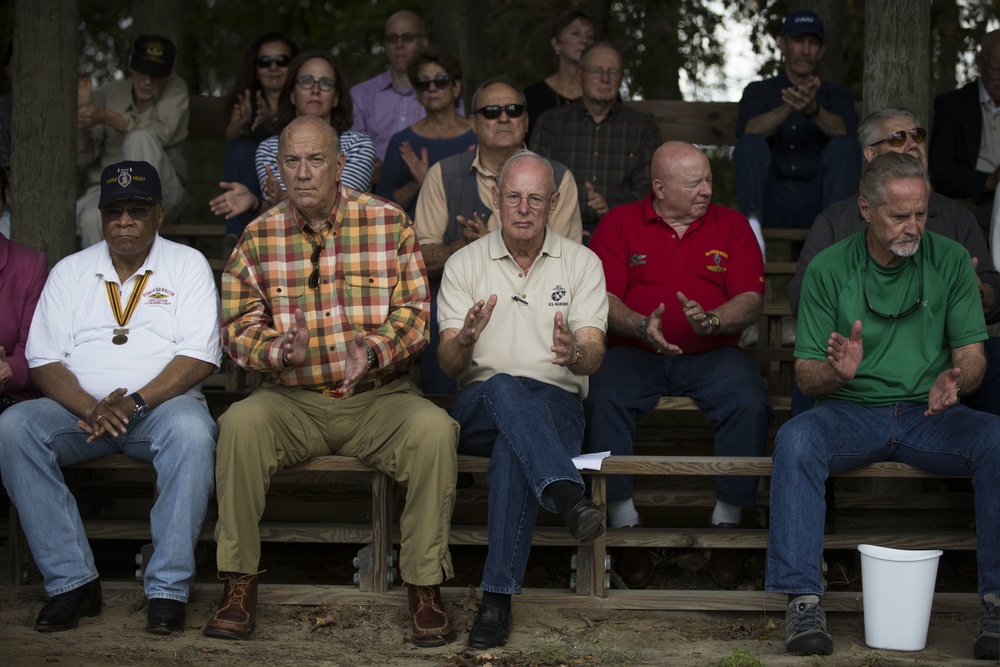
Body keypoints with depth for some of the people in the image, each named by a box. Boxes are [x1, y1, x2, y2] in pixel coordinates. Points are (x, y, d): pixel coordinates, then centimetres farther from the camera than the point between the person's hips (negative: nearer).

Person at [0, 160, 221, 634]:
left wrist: (134, 403, -19)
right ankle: (71, 581, -23)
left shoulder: (188, 265, 6)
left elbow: (200, 358, -5)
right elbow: (43, 360, 4)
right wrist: (90, 409, -16)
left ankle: (168, 588, -31)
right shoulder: (70, 271, 13)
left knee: (192, 431, -37)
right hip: (81, 408, 2)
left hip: (162, 403, -2)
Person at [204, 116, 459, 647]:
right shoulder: (259, 236, 5)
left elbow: (413, 314, -3)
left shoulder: (389, 224, 1)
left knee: (433, 429, -30)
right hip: (293, 400, 1)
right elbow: (238, 324, 2)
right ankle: (239, 586, -18)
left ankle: (425, 589, -17)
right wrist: (280, 350, -20)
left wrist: (374, 350, -24)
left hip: (377, 396, -1)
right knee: (240, 423, -30)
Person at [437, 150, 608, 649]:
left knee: (514, 445, -37)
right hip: (479, 408, 1)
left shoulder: (582, 264, 8)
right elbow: (449, 366, 1)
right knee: (506, 388, -37)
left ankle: (498, 597, -38)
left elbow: (593, 357, -2)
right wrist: (467, 339, -23)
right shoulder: (464, 264, 10)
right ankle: (569, 496, -55)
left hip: (556, 405, -1)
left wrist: (574, 354, -28)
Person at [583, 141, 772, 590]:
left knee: (750, 402, -30)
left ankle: (727, 521, -14)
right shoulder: (619, 224, 9)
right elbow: (604, 299, -1)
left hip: (712, 354, 1)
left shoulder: (731, 226, 12)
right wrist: (642, 326, -21)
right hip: (635, 352, -1)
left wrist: (711, 321, -19)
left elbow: (751, 300, 2)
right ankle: (623, 522, -20)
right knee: (604, 397, -32)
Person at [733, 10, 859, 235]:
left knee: (845, 145, -23)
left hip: (815, 205, 0)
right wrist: (788, 108, -30)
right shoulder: (759, 92, 15)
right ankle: (752, 221, -47)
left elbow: (844, 130, -10)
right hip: (771, 204, 0)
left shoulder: (836, 95, 16)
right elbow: (748, 131, -10)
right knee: (750, 144, -25)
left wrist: (813, 109, -32)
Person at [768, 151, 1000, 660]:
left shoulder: (951, 260, 4)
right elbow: (806, 375, 1)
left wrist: (955, 380, -22)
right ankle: (803, 603, -32)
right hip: (851, 411, -1)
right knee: (795, 439, -33)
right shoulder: (829, 269, 1)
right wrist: (838, 372, -23)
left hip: (929, 414, 1)